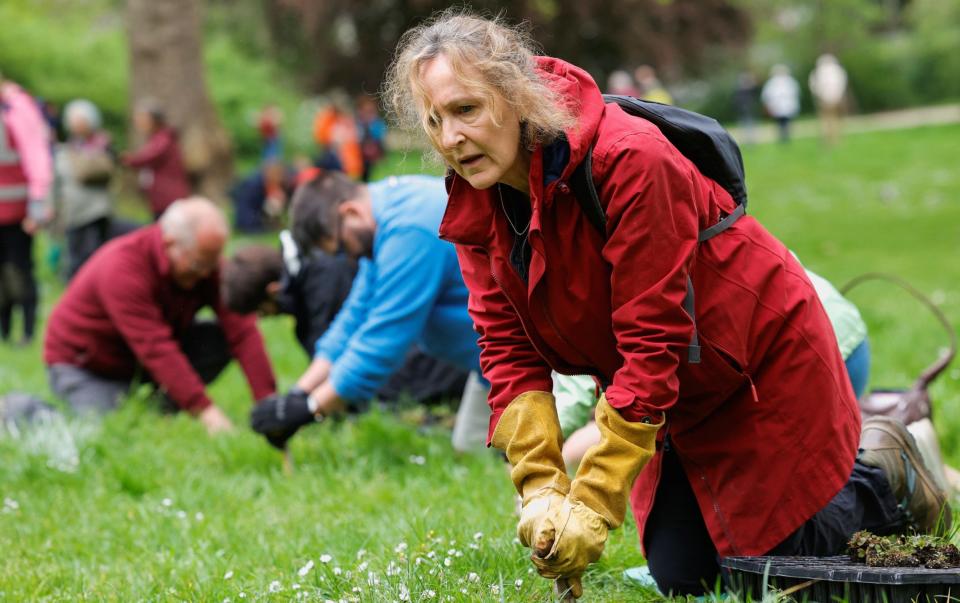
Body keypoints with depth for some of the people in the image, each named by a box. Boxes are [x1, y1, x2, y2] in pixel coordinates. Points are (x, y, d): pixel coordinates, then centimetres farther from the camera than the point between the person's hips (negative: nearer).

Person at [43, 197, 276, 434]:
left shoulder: (206, 262, -15)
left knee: (221, 338, -16)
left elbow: (242, 330, -22)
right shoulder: (122, 268, -33)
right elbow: (155, 348, -40)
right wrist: (205, 411, -46)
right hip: (85, 367, -5)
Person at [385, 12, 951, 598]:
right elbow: (508, 348, -10)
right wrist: (540, 489, -23)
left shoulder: (630, 160, -34)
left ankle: (881, 470, 27)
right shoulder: (474, 204, -12)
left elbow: (651, 342, -34)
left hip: (760, 349, -7)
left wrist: (593, 505, -33)